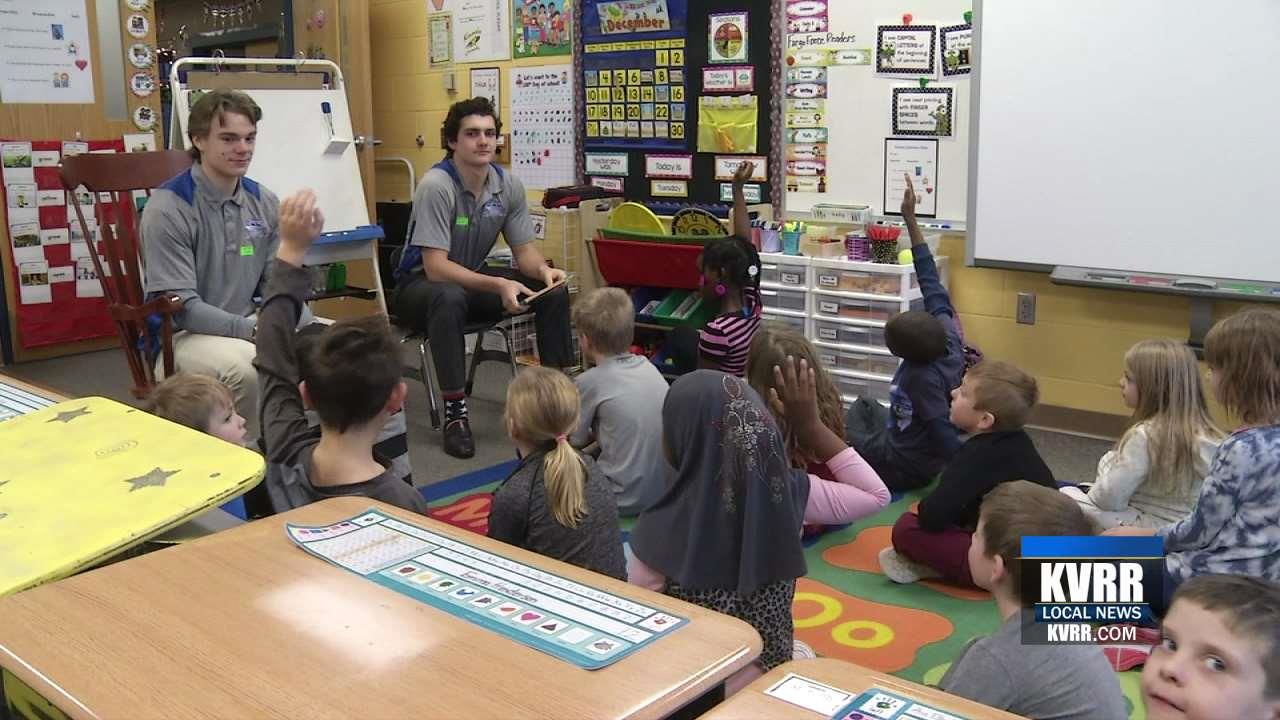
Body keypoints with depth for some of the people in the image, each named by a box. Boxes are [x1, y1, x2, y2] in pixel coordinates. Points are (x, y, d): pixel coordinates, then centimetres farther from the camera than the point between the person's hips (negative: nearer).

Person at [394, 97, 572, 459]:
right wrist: (498, 286, -39)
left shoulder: (509, 185, -5)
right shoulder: (436, 185, -24)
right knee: (450, 298, -40)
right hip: (422, 284, -6)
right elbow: (435, 267, -28)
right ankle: (455, 412, -30)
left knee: (554, 289, -11)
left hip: (474, 278, 6)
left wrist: (543, 269, -24)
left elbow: (525, 250, 0)